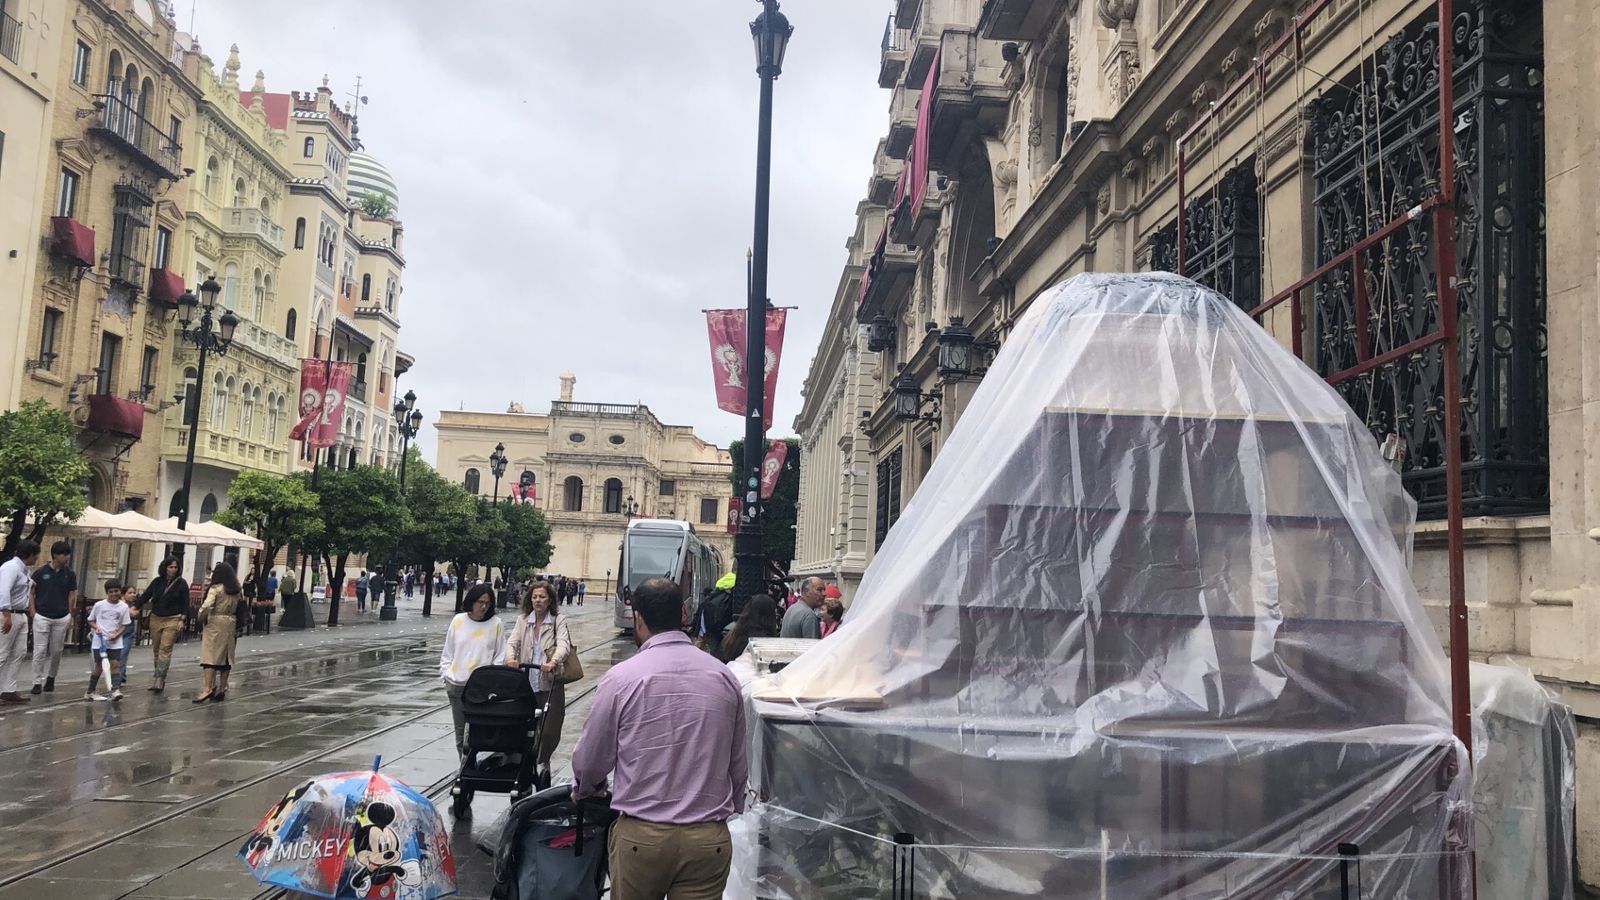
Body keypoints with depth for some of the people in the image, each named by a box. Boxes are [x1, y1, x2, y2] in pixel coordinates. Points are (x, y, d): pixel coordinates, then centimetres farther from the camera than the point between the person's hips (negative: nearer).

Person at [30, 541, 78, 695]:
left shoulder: (69, 574, 2)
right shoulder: (41, 572, -5)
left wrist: (71, 615, 5)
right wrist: (33, 612, -5)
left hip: (61, 618, 2)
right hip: (42, 617, -2)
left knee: (56, 651, 8)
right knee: (40, 650, -3)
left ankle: (51, 678, 26)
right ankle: (38, 682, 4)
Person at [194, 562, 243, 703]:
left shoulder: (216, 588, -9)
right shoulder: (238, 590, 8)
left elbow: (207, 606, -21)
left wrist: (201, 618, -6)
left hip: (215, 623, -6)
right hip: (230, 624, 6)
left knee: (210, 655, -7)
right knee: (226, 655, 10)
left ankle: (208, 688, -18)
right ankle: (221, 689, 15)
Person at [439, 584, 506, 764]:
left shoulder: (496, 624, -2)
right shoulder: (458, 620, 5)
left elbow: (500, 656, 1)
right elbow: (447, 652, 13)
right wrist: (446, 675, 4)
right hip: (456, 684, 3)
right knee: (460, 731, 11)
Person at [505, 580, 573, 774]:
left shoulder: (558, 622, 1)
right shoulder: (522, 621, 10)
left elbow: (563, 644, -14)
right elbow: (512, 642, -3)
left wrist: (553, 662, -35)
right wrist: (510, 657, -26)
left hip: (550, 683, -2)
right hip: (525, 682, 2)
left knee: (549, 731, -4)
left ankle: (542, 762, 20)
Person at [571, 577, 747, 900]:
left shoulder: (622, 677, -10)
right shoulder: (724, 676, -2)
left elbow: (590, 760, 1)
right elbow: (738, 764, 8)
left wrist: (582, 790, 23)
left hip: (641, 836, -1)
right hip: (709, 838, 2)